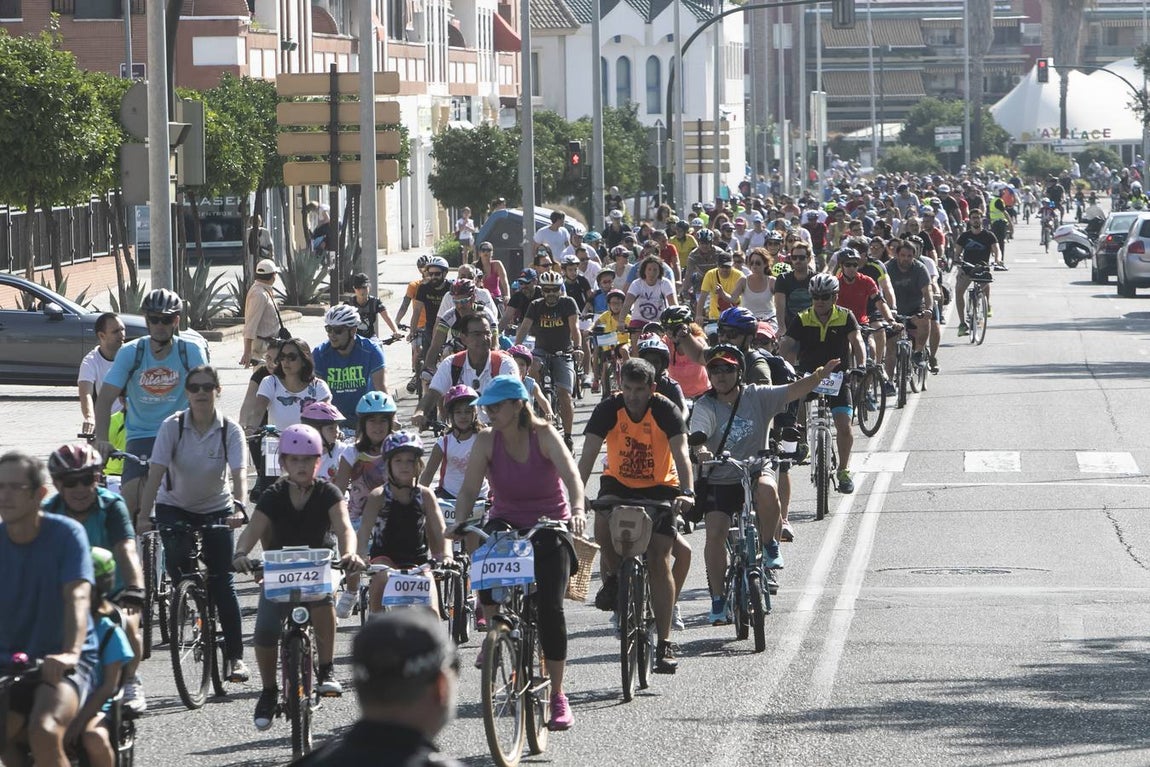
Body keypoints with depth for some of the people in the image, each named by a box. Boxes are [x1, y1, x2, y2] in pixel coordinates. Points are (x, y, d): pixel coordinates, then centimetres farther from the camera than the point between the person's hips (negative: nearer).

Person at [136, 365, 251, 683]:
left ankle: (235, 655, -2)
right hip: (174, 506, 0)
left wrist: (238, 507, -47)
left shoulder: (230, 430, -16)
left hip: (216, 508, 0)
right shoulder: (172, 426, -17)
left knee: (222, 581, -7)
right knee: (178, 563, -27)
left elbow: (239, 473, -28)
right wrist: (144, 515, -36)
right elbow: (155, 473, -24)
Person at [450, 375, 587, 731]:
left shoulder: (543, 434, -15)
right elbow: (469, 490, -14)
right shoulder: (487, 441, -8)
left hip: (549, 526, -2)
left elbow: (570, 474, -28)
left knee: (550, 608, -12)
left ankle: (557, 696, 0)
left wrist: (577, 510, -46)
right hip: (507, 521, 2)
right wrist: (458, 525, -31)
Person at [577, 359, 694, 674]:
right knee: (602, 524, -32)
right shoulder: (608, 409, -16)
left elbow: (681, 454, -29)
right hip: (618, 482, 1)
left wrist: (687, 492, -47)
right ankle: (613, 578, -1)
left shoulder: (666, 411, -19)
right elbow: (588, 455, -22)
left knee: (659, 560, -11)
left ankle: (665, 643, -6)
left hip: (659, 486, -1)